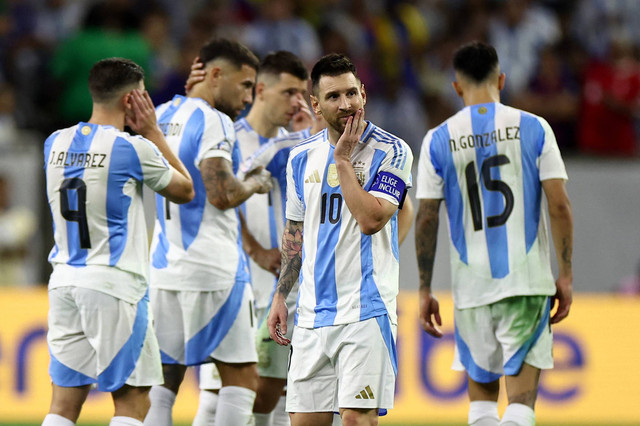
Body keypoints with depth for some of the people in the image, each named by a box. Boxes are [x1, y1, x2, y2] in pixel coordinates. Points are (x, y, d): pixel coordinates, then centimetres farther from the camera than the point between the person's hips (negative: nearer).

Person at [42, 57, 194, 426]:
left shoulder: (56, 143, 8)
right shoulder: (132, 147, -10)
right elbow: (185, 190, 6)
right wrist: (153, 131, 9)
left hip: (65, 281, 6)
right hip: (113, 285, -6)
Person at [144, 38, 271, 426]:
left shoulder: (163, 115, 14)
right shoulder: (213, 122, -12)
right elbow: (222, 195, -21)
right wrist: (256, 183, -1)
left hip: (165, 264, 8)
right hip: (213, 269, -8)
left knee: (165, 377, 8)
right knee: (242, 377, -1)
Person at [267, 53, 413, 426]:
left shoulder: (390, 151, -5)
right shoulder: (302, 157, 12)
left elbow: (371, 219, -18)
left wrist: (343, 160, -12)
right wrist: (280, 297, 17)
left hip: (366, 308, -5)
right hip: (313, 312, 5)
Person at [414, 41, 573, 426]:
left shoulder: (438, 140, 2)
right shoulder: (533, 128, 0)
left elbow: (426, 219, 1)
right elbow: (559, 206, -4)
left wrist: (425, 290, 7)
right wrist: (566, 275, 2)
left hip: (471, 284, 1)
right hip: (527, 279, -1)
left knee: (481, 389, 15)